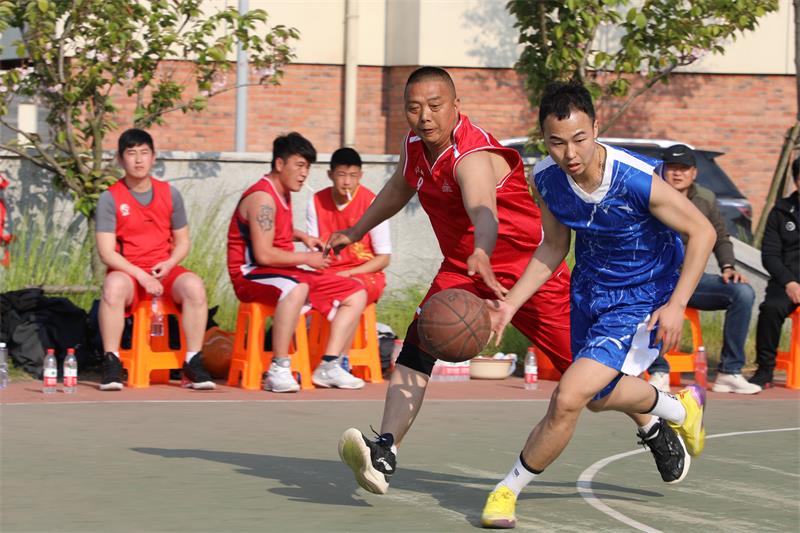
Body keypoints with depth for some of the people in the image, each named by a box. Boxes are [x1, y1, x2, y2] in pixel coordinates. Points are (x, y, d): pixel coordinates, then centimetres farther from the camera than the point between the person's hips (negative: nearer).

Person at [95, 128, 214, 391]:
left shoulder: (170, 194, 8)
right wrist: (141, 276, -18)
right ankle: (111, 364, -30)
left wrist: (169, 264, -9)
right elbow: (106, 252, -7)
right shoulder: (110, 198, -1)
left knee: (194, 285, -30)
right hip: (127, 271, -2)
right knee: (113, 286, -38)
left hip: (165, 271, 2)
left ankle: (193, 364, -24)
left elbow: (183, 242, 14)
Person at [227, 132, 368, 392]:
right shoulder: (262, 197, -16)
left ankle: (329, 366, -6)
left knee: (356, 294, 4)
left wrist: (301, 236, 18)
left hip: (286, 274, 10)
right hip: (253, 276, -10)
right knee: (296, 289, -44)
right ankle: (278, 370, -40)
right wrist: (307, 258, -14)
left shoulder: (283, 193, 15)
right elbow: (263, 254, -25)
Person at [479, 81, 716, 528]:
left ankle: (509, 490, 3)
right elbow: (554, 247, 2)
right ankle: (680, 410, 60)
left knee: (568, 399, -19)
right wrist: (511, 303, -8)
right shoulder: (547, 179, -16)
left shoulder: (638, 180, -32)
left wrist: (676, 305, -25)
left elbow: (702, 232, -19)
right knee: (599, 395, 28)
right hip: (590, 287, 7)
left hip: (642, 300, -7)